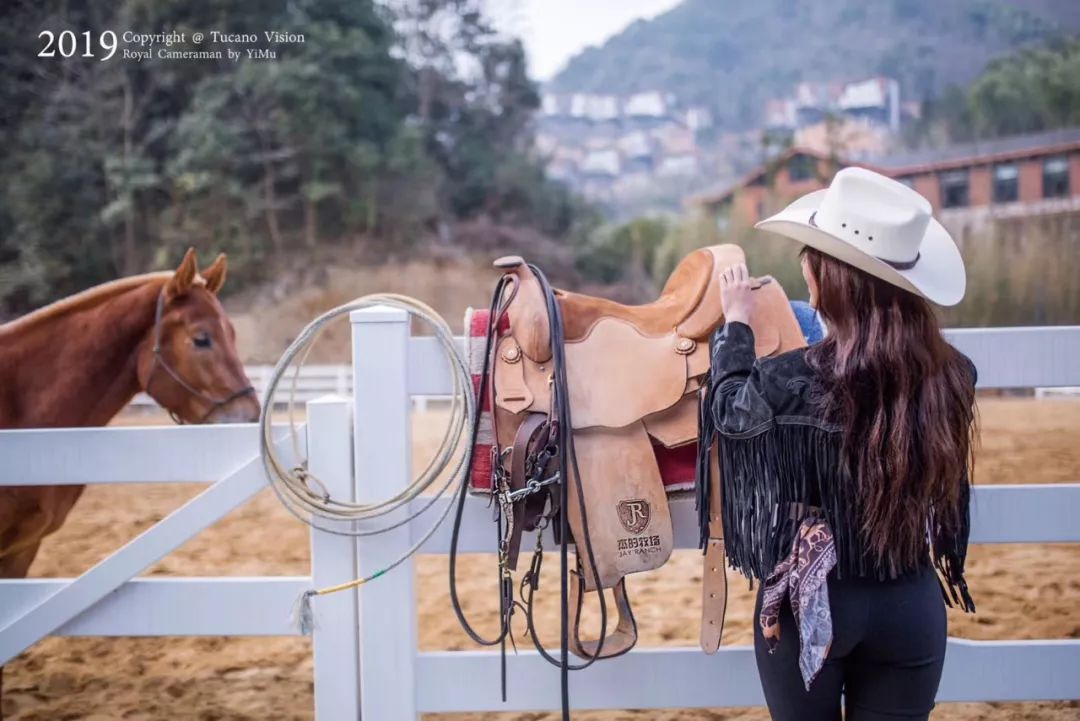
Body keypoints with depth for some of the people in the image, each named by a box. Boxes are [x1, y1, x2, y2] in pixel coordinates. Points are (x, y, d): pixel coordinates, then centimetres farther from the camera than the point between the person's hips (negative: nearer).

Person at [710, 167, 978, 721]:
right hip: (913, 605, 3)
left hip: (810, 600, -2)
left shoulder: (795, 381, -21)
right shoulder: (953, 375, -10)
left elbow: (730, 410, 1)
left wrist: (735, 324, 14)